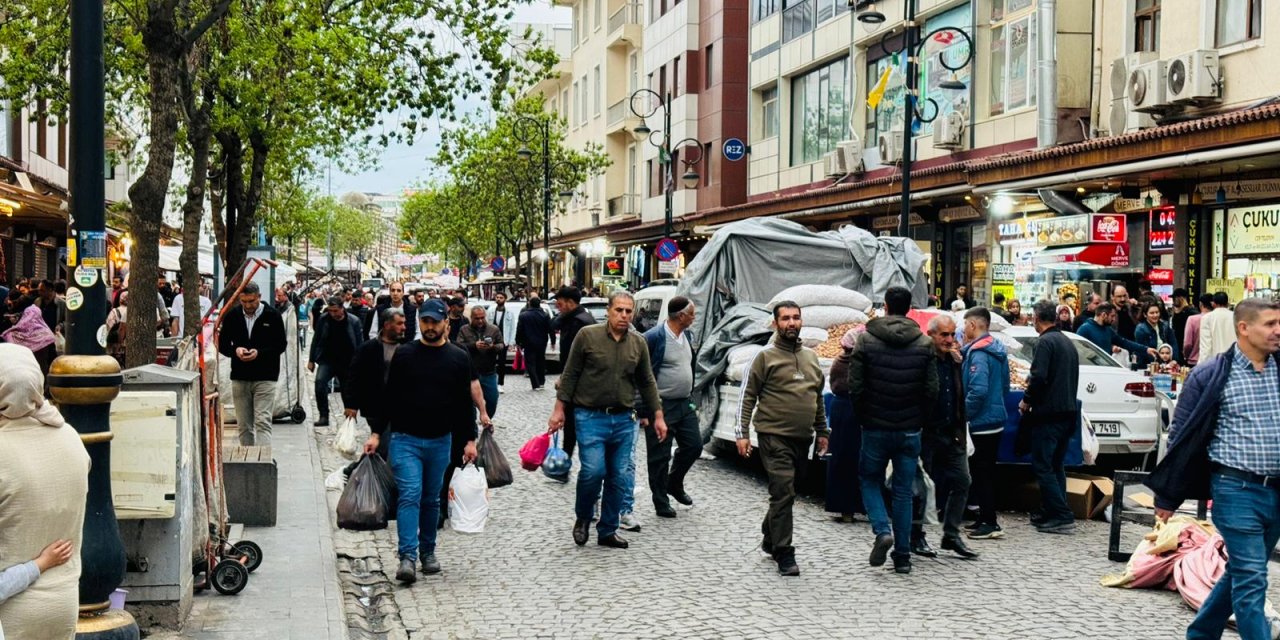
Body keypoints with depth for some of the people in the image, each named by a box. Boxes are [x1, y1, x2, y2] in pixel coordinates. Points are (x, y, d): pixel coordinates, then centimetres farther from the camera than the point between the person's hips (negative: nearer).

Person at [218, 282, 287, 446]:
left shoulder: (273, 316, -2)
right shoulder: (232, 316, 6)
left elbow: (281, 345, -2)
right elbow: (222, 344, 10)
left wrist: (260, 353, -18)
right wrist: (235, 350, -12)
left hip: (265, 378, -3)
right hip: (239, 378, 4)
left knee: (263, 423, -10)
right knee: (244, 425, 9)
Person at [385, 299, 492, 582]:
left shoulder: (459, 358, 3)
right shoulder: (403, 354, 1)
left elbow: (466, 401, 5)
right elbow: (388, 396, 5)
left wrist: (470, 439, 0)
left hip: (441, 441, 2)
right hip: (405, 439, -2)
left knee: (432, 499, 12)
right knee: (410, 495, -12)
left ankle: (428, 552, 25)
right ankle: (407, 557, -14)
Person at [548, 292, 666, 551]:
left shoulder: (638, 343, 7)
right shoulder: (587, 335, -4)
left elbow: (647, 382, 15)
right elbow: (569, 374, 0)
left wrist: (658, 416, 12)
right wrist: (559, 409, -2)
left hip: (624, 420, 4)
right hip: (591, 417, -4)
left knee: (619, 477, 5)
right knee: (593, 471, -15)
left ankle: (608, 530, 19)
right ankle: (583, 519, 12)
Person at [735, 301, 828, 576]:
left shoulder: (811, 357, 15)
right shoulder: (765, 356, -4)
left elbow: (818, 398, 23)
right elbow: (747, 396, -5)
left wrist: (822, 432, 21)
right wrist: (742, 433, -11)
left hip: (803, 439, 6)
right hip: (775, 436, -6)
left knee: (784, 494, 15)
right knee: (783, 493, -10)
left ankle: (770, 539, 31)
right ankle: (784, 553, -7)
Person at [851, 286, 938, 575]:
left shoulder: (866, 340, -6)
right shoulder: (924, 343, 0)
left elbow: (855, 386, -7)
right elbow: (932, 390, -2)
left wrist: (864, 417, 7)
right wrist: (919, 420, 11)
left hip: (875, 428, -2)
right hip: (910, 430, 2)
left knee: (870, 481, 15)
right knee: (904, 492, 9)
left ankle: (882, 531, -8)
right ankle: (902, 556, 10)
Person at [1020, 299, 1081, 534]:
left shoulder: (1046, 342, -12)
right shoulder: (1068, 342, 17)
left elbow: (1039, 377, -21)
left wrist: (1026, 401, -6)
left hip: (1049, 412, -9)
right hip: (1069, 411, 9)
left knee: (1042, 466, -5)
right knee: (1055, 466, 15)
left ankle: (1062, 517, -9)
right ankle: (1050, 513, 19)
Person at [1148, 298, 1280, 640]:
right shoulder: (1210, 375, -7)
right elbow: (1182, 436, -2)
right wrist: (1167, 497, 0)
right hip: (1237, 490, -5)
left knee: (1241, 574, 17)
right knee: (1250, 580, -6)